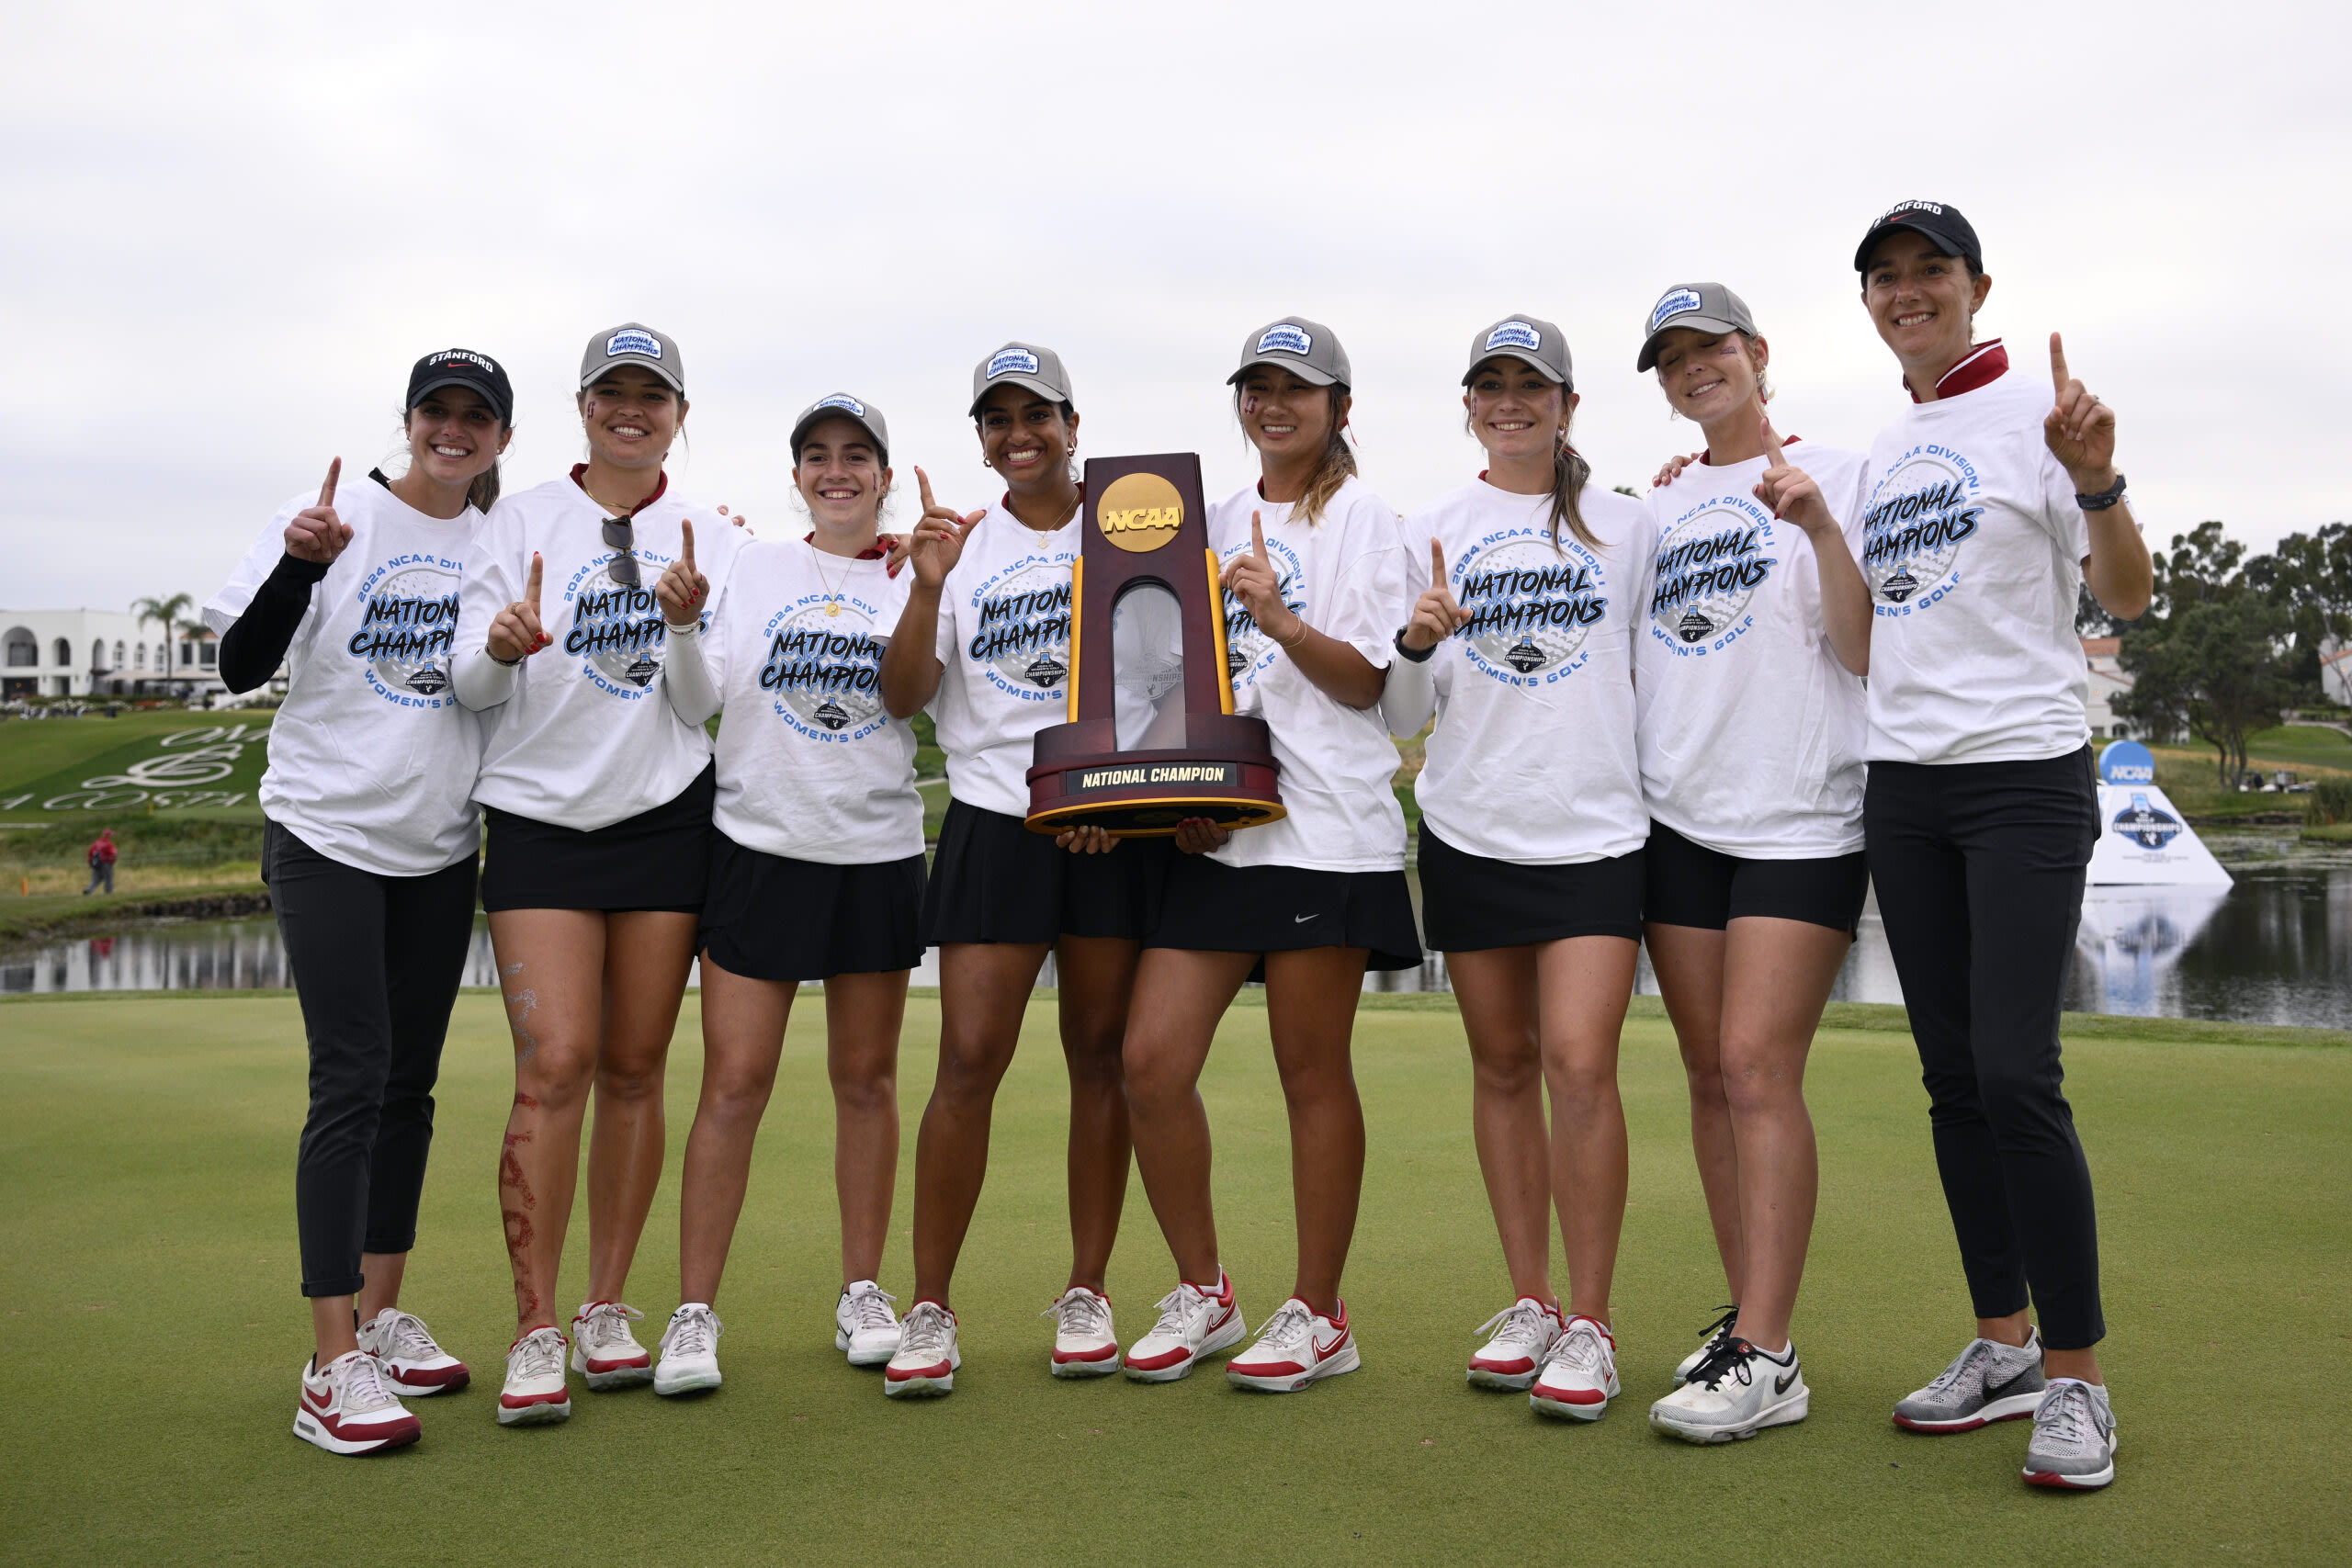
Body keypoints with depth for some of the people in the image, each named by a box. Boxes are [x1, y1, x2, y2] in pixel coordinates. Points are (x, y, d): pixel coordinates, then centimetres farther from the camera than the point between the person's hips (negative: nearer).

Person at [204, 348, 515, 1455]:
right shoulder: (332, 518, -5)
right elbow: (242, 668, -10)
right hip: (328, 836, -4)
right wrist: (300, 564, -26)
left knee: (410, 1081, 10)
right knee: (352, 1078, -11)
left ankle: (381, 1317, 22)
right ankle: (332, 1366, -8)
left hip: (440, 849, 5)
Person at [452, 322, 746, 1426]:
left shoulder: (713, 539, 10)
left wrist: (688, 625, -16)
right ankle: (535, 1333, -3)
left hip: (667, 813, 2)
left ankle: (607, 1311, 15)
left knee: (634, 1067, 4)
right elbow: (471, 683, 1)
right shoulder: (522, 520, 7)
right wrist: (501, 644, -21)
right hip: (541, 816, -1)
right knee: (554, 1063, -11)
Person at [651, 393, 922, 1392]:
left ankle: (862, 1294, 21)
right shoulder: (753, 570, 6)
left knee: (867, 1078, 9)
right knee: (734, 1083, -4)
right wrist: (681, 625, -13)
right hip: (760, 847, -1)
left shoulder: (908, 581, 7)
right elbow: (696, 704, 3)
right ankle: (694, 1313, 5)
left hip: (877, 850, 1)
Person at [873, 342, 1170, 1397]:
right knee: (969, 1060, -7)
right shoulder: (960, 544, 10)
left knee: (1102, 1053, 5)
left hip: (1116, 826, 0)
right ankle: (929, 1311, 2)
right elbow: (903, 697, 1)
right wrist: (928, 587, -14)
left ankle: (1086, 1296, 16)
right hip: (994, 822, 0)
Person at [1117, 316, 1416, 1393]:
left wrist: (1282, 622, -21)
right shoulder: (1221, 522, 20)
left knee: (1313, 1074, 0)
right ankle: (1203, 1295, 16)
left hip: (1323, 827, -5)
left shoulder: (1360, 516, 2)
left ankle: (1319, 1315, 15)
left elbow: (1366, 681, -5)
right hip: (1213, 829, 6)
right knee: (1151, 1062, -1)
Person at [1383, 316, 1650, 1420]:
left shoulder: (1626, 528, 8)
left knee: (1580, 1063, -12)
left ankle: (1589, 1325, 0)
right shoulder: (1431, 533, 9)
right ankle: (1528, 1302, 20)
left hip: (1596, 828, -2)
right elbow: (1402, 713, 6)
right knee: (1501, 1065, 7)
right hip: (1470, 829, 2)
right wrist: (1418, 644, -12)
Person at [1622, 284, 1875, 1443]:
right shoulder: (1657, 509, 17)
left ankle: (1765, 1357, -10)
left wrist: (1821, 529, -17)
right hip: (1677, 815, 5)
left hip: (1799, 816, -5)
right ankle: (1748, 1320, 15)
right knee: (1711, 1076, 6)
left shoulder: (1833, 476, 2)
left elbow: (1865, 652, -6)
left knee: (1758, 1069, -14)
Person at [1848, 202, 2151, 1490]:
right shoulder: (1884, 451, 16)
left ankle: (2076, 1379, 1)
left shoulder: (2037, 410, -2)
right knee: (1952, 1076, 8)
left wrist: (2094, 483, -25)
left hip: (2025, 777, -6)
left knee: (2016, 1072, -12)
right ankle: (2003, 1345, 20)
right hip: (1903, 782, 7)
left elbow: (2125, 597, -9)